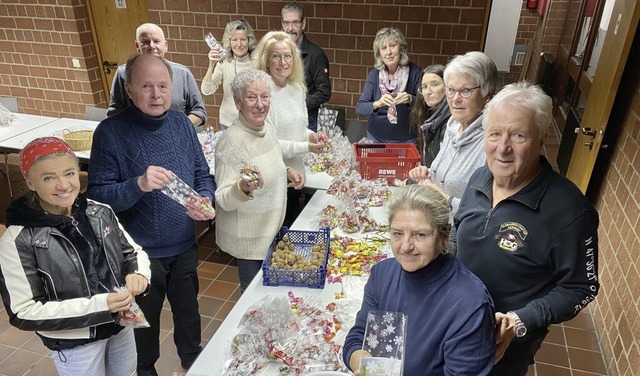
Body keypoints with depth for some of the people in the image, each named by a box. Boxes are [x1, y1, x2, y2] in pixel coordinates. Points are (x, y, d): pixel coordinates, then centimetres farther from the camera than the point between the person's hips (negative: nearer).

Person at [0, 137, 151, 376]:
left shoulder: (101, 212, -10)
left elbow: (134, 252, 3)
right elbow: (24, 312, -18)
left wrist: (138, 273, -20)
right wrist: (99, 305, -27)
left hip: (121, 324, 4)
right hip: (74, 342, -4)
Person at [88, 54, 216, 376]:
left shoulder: (182, 123, -3)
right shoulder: (110, 132, -17)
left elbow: (202, 174, 4)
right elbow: (98, 195, -17)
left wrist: (206, 200, -17)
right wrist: (138, 185, -35)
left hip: (184, 246, 4)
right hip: (140, 252, -3)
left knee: (188, 307, 24)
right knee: (145, 316, 20)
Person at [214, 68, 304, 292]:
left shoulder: (267, 127, 0)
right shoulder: (232, 141, -25)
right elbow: (223, 200, -25)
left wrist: (287, 172, -2)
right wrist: (244, 187, -44)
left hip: (272, 229, 8)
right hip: (248, 239, -8)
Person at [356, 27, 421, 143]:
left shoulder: (415, 72, -10)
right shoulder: (374, 74, -4)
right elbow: (360, 108, -11)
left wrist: (411, 100, -31)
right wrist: (377, 103, -31)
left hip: (406, 140, -2)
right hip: (376, 138, 2)